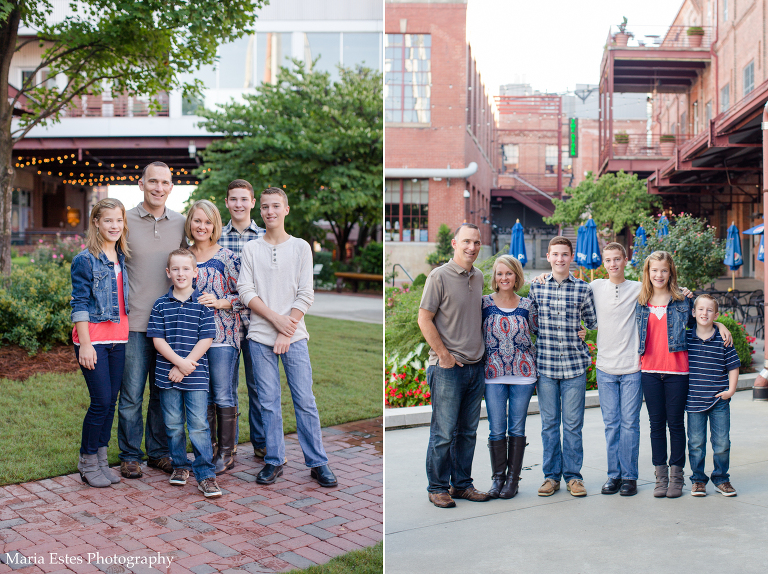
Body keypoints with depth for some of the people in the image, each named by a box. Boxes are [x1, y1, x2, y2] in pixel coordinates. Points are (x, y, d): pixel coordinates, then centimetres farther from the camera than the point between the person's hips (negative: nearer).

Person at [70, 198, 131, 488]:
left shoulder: (122, 258, 11)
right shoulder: (85, 260, -7)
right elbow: (80, 304, -10)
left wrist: (125, 335, 14)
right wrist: (85, 344, -14)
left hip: (118, 339, 6)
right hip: (94, 338, -6)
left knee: (110, 401, 9)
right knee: (101, 401, -6)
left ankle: (101, 460, 19)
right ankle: (87, 462, 9)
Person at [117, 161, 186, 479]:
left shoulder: (180, 223, 7)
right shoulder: (125, 221, -1)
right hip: (134, 322, -3)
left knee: (163, 392, 11)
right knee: (131, 394, 2)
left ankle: (159, 452, 23)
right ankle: (130, 456, 15)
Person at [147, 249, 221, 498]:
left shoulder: (203, 303, 0)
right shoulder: (161, 304, 4)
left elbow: (206, 339, -5)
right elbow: (157, 339, -1)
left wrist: (185, 366, -12)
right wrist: (179, 362, -14)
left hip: (196, 375, -2)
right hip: (167, 374, 2)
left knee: (199, 425, -4)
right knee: (173, 425, 10)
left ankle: (205, 475, 0)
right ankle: (180, 466, 28)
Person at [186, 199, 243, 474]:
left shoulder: (226, 257, -4)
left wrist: (220, 302, -17)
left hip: (222, 335, -4)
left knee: (223, 396, -1)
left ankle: (227, 453, 10)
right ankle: (208, 449, 24)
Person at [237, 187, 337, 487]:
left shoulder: (301, 247, 5)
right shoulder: (250, 249, 8)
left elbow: (305, 295, 1)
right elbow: (245, 292, 1)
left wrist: (287, 332, -8)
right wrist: (276, 318, -11)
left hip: (294, 336, -1)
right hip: (260, 336, 1)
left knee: (305, 401, -1)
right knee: (268, 403, 4)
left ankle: (318, 463, 7)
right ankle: (274, 460, 15)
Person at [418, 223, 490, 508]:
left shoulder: (478, 276, 12)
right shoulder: (439, 276, -9)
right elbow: (424, 319, -11)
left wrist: (480, 353, 14)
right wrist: (445, 356, -12)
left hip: (475, 367, 7)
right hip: (447, 368, -6)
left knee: (468, 431, 12)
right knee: (444, 432, -1)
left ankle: (462, 484, 23)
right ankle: (437, 488, 12)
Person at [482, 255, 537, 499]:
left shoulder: (526, 305, 4)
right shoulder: (485, 303, 1)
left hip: (523, 373, 0)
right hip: (493, 374, 0)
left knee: (517, 427, 6)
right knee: (497, 429, 3)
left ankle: (513, 478, 16)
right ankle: (498, 477, 16)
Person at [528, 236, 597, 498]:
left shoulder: (583, 289, 2)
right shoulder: (536, 287, 4)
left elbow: (593, 323, 12)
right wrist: (532, 358, 5)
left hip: (574, 366, -1)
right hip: (545, 365, 1)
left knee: (573, 424, 4)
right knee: (549, 423, 8)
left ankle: (573, 475, 16)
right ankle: (551, 475, 18)